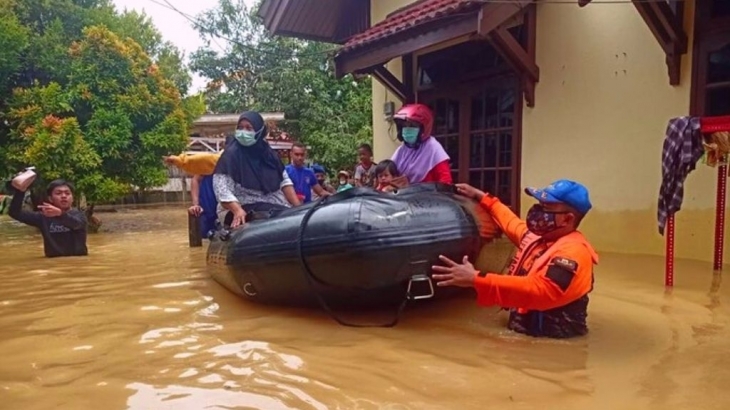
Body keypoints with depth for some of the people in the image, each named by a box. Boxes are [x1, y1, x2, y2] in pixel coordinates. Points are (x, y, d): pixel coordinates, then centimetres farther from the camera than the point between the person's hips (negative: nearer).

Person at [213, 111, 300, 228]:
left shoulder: (268, 153, 12)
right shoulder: (231, 154, -4)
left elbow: (284, 181, 13)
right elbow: (221, 188, -12)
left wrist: (298, 207, 1)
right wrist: (238, 210, -28)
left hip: (275, 208, 5)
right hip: (246, 210, -5)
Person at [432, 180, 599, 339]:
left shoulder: (573, 252, -20)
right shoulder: (538, 235, 6)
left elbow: (539, 291, -35)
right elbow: (512, 223, 28)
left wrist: (476, 279, -39)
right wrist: (481, 197, 34)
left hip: (551, 340, -8)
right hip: (523, 328, 8)